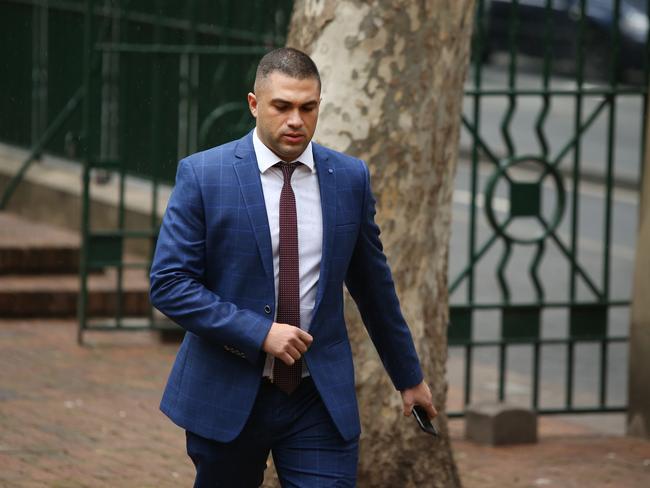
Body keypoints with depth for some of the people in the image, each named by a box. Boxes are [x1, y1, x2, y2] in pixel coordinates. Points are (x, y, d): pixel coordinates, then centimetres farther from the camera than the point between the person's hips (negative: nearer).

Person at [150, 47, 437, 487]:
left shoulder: (350, 178, 4)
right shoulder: (204, 175, -6)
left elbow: (373, 285, 15)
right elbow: (169, 283, -10)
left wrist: (409, 377, 21)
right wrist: (260, 333, -18)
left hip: (321, 399, 2)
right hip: (228, 395, -1)